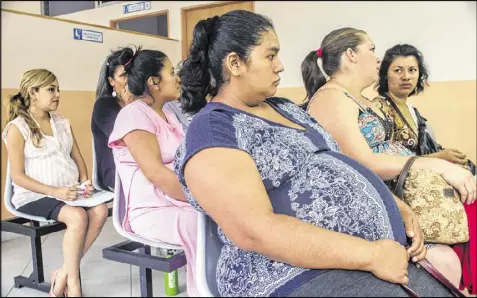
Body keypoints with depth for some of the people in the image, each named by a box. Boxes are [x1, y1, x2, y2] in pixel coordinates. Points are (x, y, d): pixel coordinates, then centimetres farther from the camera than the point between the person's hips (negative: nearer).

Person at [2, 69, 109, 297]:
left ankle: (64, 273, -11)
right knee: (77, 216, -32)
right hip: (33, 196, -5)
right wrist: (54, 191, -21)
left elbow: (78, 158, 16)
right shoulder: (17, 128, -4)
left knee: (100, 210, -24)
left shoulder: (62, 123, 14)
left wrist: (85, 182, -5)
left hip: (70, 191, 6)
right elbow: (18, 176, -10)